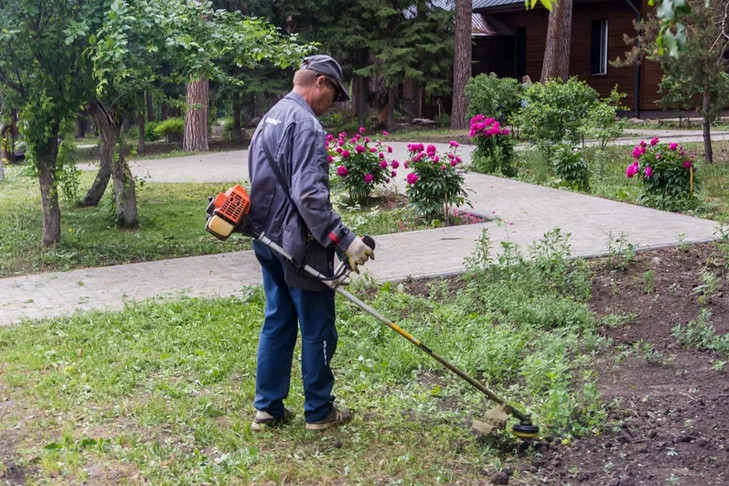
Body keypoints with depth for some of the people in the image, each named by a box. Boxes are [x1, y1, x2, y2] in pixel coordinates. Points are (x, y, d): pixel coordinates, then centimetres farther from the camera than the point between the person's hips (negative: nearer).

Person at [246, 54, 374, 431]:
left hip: (267, 241, 9)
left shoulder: (269, 119, 15)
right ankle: (319, 411, 15)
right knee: (317, 330, 3)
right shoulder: (306, 125, -17)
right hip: (299, 246, -9)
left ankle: (268, 408, 20)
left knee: (277, 323, 15)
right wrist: (345, 240, -26)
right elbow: (309, 195, -26)